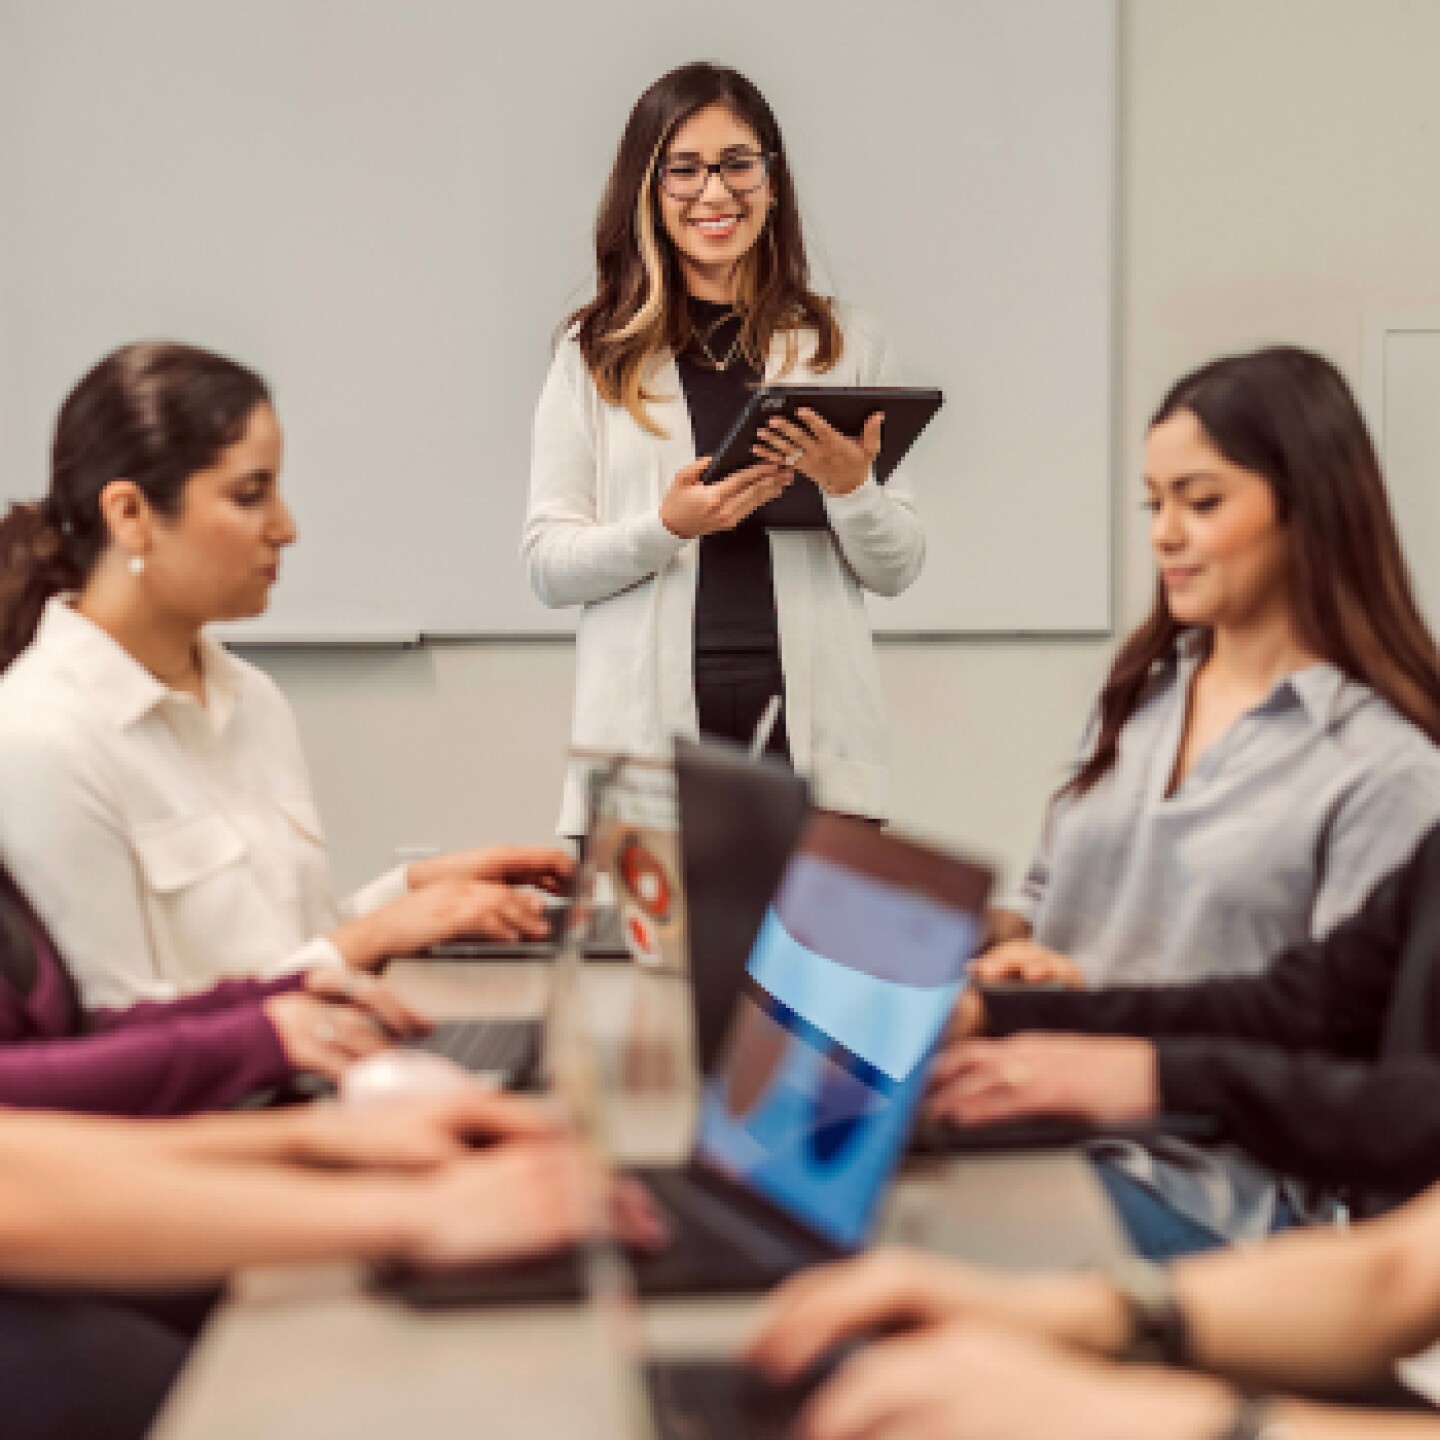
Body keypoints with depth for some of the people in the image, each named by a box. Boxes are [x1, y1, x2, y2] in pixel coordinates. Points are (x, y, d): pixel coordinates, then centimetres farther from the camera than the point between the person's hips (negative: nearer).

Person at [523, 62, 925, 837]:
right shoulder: (596, 353, 8)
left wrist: (850, 485, -11)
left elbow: (897, 569, 9)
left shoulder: (846, 344, 11)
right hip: (647, 737, -1)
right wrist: (668, 526, -14)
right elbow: (546, 563, 3)